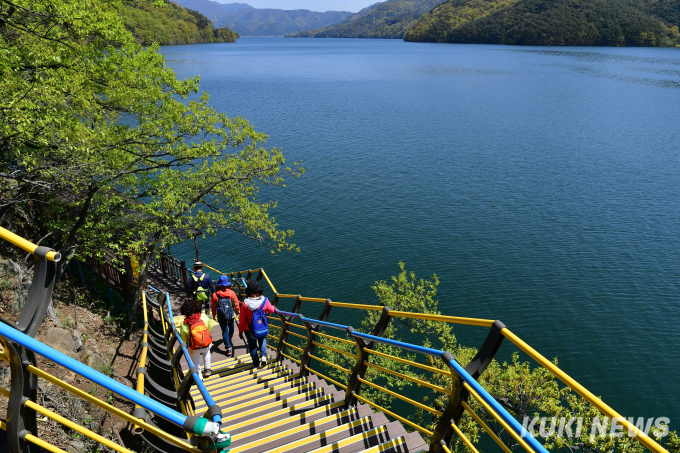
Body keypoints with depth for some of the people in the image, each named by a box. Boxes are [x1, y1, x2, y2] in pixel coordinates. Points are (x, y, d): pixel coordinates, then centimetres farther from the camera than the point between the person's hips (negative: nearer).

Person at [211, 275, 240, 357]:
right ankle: (230, 338, 58)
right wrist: (237, 312, 16)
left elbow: (214, 307, -5)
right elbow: (236, 304, -3)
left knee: (225, 331, 7)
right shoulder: (232, 293, -14)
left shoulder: (215, 295, -16)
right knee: (231, 327, 30)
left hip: (221, 317, -2)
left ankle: (228, 348, 4)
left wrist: (213, 315, 12)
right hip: (231, 315, 2)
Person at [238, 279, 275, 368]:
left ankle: (256, 363, 32)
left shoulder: (245, 303, -22)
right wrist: (273, 307, 24)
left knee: (252, 345, 21)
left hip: (249, 330, -1)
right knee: (263, 339, 30)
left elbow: (242, 319, -12)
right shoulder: (264, 301, -20)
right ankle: (263, 355, 9)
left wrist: (240, 330, 3)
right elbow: (271, 310, 0)